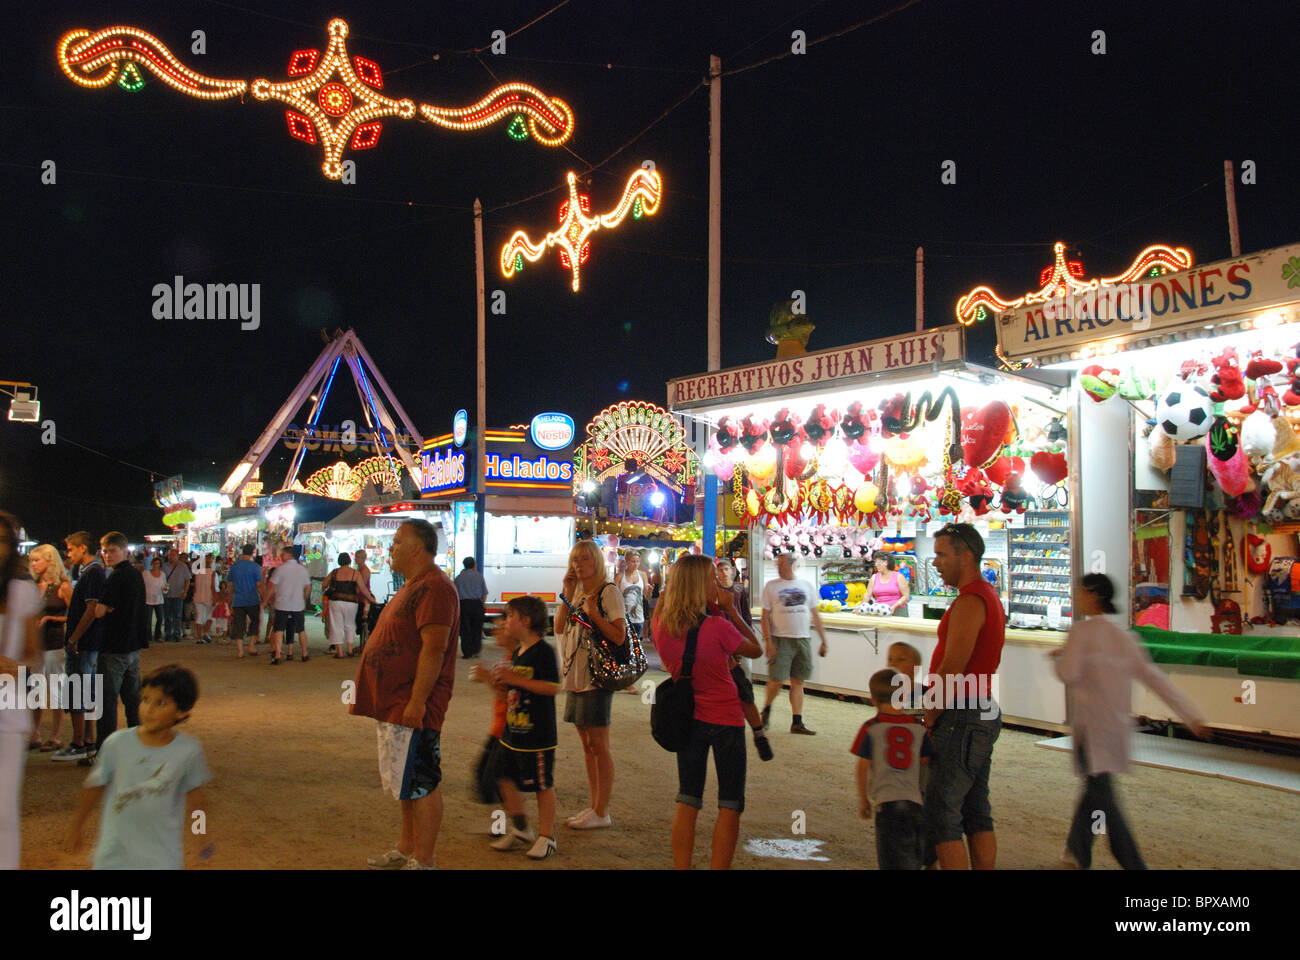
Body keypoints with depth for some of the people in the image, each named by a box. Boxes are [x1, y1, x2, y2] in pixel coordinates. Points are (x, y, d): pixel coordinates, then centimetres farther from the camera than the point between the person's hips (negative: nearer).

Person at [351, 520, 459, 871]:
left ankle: (423, 861, 3)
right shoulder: (412, 586, 17)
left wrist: (417, 701, -27)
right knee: (407, 782, 18)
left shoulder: (434, 588, -18)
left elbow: (434, 649, -25)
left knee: (421, 784, -3)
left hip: (413, 706, -11)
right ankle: (406, 849, 29)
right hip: (394, 704, 11)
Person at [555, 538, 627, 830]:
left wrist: (592, 613, -21)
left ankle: (602, 812, 5)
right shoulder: (577, 592, 14)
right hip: (574, 675, 8)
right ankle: (593, 806, 22)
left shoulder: (608, 592, -10)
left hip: (597, 676, -8)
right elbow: (559, 628, 5)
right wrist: (567, 595, 0)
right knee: (587, 744, 13)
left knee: (598, 745, -2)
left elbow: (619, 637, -16)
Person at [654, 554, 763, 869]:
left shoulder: (661, 627, -9)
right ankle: (719, 866, 5)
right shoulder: (718, 627, -23)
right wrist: (731, 610, -4)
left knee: (687, 801, 14)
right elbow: (755, 649, -7)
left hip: (687, 720, 5)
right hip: (725, 720, -5)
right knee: (730, 806, 7)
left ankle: (681, 867, 15)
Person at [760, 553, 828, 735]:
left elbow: (815, 616, 13)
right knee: (777, 680, -8)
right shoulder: (771, 586, 1)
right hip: (780, 639, -3)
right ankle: (766, 711, 17)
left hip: (803, 639, 3)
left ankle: (797, 723, 9)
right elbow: (765, 616, -1)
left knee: (798, 681, 5)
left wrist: (824, 640, 10)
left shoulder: (806, 585, 10)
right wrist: (768, 641, -11)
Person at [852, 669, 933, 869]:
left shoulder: (870, 728, -2)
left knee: (896, 862, -5)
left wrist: (863, 799, 9)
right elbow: (925, 762, 10)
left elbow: (863, 767, -1)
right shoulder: (918, 726, 7)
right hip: (915, 801, 4)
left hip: (886, 800, -4)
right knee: (915, 859, 17)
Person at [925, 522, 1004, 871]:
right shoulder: (989, 597, 15)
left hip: (960, 720, -10)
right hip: (984, 714, 10)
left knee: (940, 815, -6)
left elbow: (952, 671, -21)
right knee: (976, 815, 13)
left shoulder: (970, 602, -18)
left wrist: (928, 721, -11)